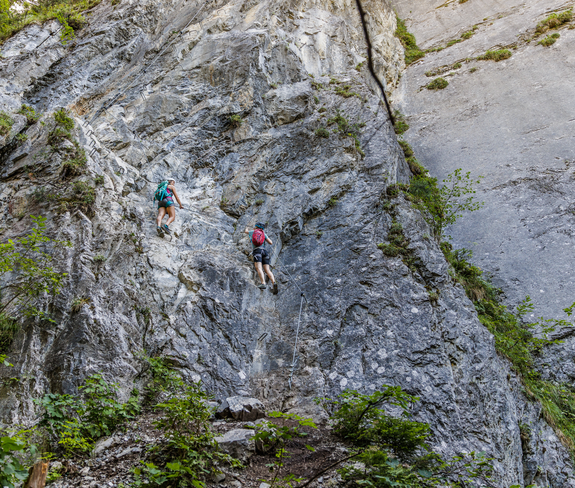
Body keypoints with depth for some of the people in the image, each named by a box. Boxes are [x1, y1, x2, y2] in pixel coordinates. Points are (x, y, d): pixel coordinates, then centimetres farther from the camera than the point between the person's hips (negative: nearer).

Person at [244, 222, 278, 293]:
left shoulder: (252, 232, 22)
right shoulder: (263, 233, 21)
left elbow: (246, 231, 47)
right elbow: (271, 243, 16)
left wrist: (247, 228, 71)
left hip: (256, 251, -2)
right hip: (264, 251, 3)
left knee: (258, 268, -21)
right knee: (267, 270, -10)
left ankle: (263, 284, -44)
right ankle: (274, 283, -34)